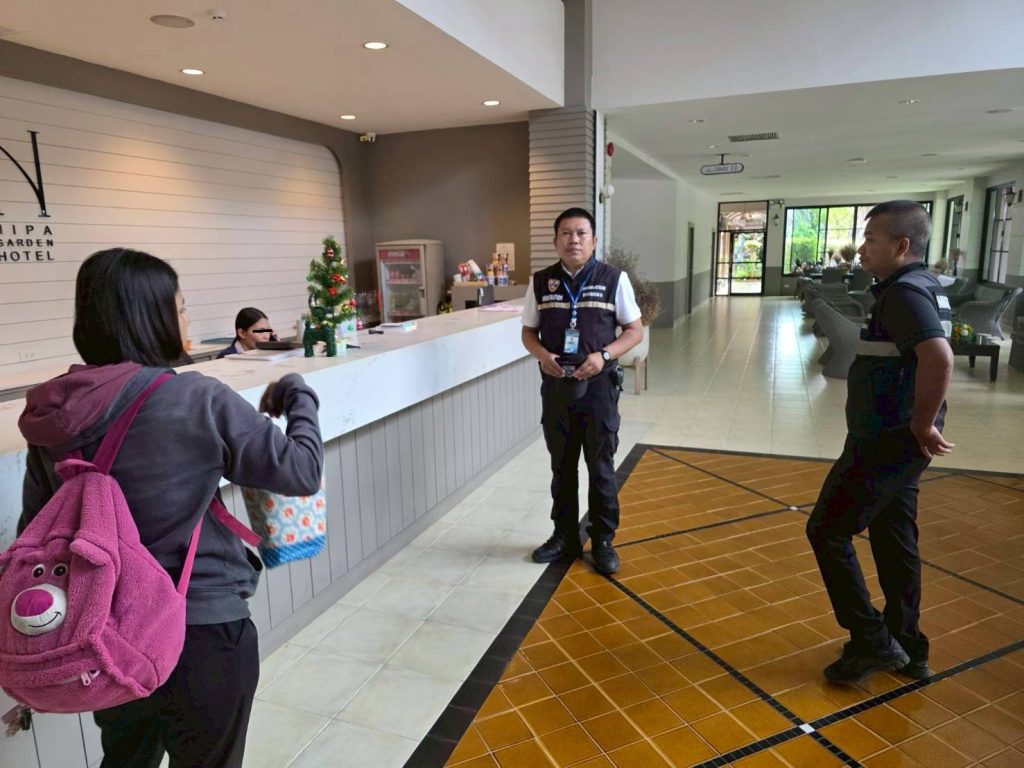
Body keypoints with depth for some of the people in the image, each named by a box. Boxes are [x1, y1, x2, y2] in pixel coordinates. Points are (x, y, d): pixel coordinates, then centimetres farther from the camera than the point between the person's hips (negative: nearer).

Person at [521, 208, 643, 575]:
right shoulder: (541, 282, 3)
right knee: (561, 466, 14)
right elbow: (528, 331, 10)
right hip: (555, 386, 3)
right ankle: (564, 535, 30)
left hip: (598, 386, -2)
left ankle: (603, 540, 23)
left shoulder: (614, 278, -4)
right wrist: (541, 354, -12)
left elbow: (635, 330, 0)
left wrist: (603, 355, -17)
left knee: (601, 467, 8)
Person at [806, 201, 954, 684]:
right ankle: (907, 649, 30)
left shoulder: (905, 292, -19)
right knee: (894, 539, 17)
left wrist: (923, 426, -23)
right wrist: (919, 426, 15)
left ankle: (870, 641, 9)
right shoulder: (921, 286, 13)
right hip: (897, 442, 10)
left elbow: (939, 359, -34)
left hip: (883, 444, -10)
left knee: (828, 530, 1)